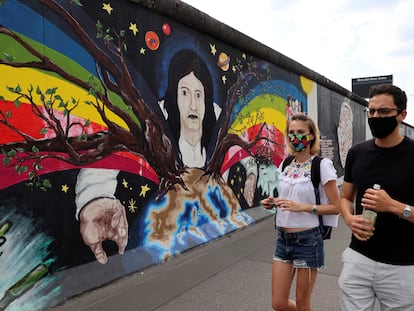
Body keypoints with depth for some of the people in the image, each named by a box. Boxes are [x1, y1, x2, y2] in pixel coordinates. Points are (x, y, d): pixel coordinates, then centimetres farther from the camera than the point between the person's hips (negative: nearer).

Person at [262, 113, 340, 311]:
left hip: (307, 240, -5)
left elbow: (335, 207, -10)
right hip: (283, 238, 5)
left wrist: (302, 207, -22)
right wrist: (273, 202, -2)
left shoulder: (322, 165, -10)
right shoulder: (285, 165, 6)